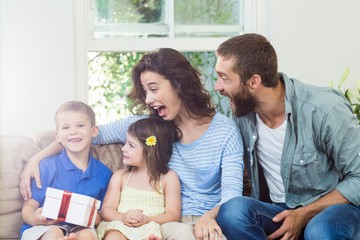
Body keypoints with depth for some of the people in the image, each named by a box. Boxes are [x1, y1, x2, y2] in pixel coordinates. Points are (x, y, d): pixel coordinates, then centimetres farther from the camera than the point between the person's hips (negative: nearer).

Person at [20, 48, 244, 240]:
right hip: (170, 220, 1)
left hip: (211, 220, -1)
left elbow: (232, 191, -10)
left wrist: (208, 218, -32)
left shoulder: (224, 130, -2)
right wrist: (37, 158, -2)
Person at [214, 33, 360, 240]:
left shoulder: (324, 110, -18)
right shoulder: (242, 111, -4)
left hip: (332, 207, -4)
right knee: (233, 211, -29)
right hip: (277, 212, 4)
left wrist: (304, 215, -19)